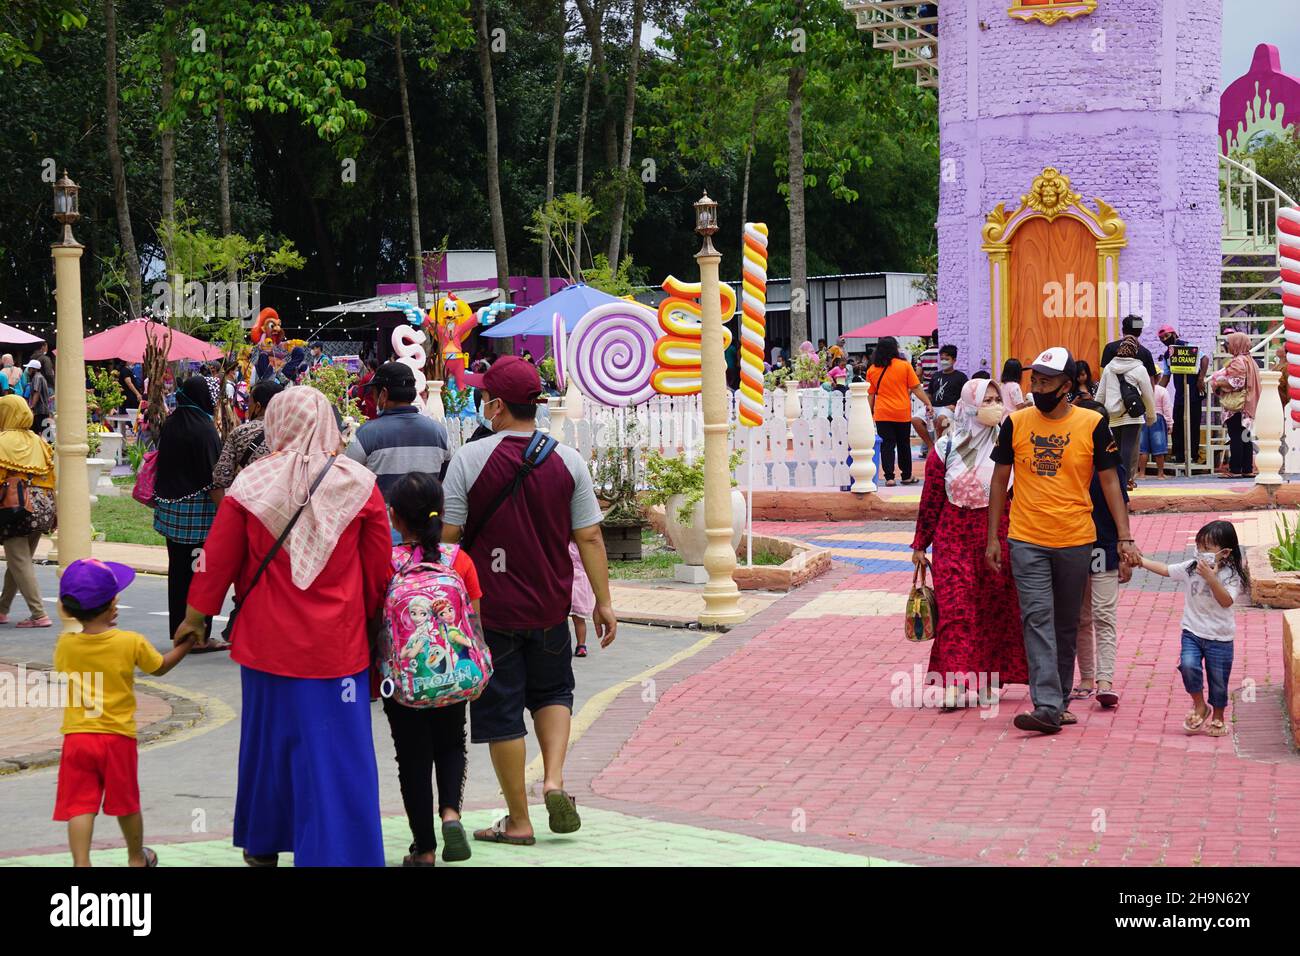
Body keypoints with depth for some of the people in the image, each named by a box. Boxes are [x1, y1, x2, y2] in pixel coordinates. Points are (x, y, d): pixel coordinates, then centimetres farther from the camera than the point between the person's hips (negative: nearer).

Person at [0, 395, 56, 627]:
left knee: (19, 562, -4)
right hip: (42, 509, 7)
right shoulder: (38, 441, 11)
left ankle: (39, 614, -12)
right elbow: (51, 477, 10)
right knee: (21, 561, 16)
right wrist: (52, 511, 15)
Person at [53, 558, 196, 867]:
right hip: (118, 737, 0)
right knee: (126, 803, 17)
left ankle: (81, 864, -15)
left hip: (77, 737, 0)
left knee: (80, 806, -2)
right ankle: (136, 858, 35)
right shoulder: (132, 643, -11)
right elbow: (160, 666, 6)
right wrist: (187, 643, 21)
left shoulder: (65, 644, -6)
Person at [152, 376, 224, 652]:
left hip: (170, 508, 7)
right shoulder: (204, 428, -15)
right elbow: (212, 478, -17)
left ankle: (179, 631, 19)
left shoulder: (169, 424, 6)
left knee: (177, 570, 13)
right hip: (199, 511, -7)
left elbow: (162, 466, 13)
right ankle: (200, 636, 3)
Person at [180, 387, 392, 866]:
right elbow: (380, 568, 0)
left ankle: (263, 844, 32)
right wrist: (370, 619, 15)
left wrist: (195, 617, 14)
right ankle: (338, 851, -1)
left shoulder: (250, 484, -5)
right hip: (338, 645, -1)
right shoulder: (359, 484, -6)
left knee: (268, 740, 17)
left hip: (268, 641, 1)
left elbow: (217, 559, 1)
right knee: (336, 752, 2)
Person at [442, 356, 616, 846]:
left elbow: (447, 536, -8)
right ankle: (554, 780, 2)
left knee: (501, 710, 7)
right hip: (550, 607, 3)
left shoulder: (469, 459, -10)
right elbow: (589, 538, -1)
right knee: (552, 692, 23)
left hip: (491, 608, -3)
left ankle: (518, 820, 12)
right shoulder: (568, 461, -3)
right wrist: (603, 602, 7)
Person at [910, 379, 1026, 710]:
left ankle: (988, 681, 16)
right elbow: (931, 499, 6)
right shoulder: (946, 449, 2)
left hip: (998, 537, 1)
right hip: (954, 537, -1)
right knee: (956, 608, -9)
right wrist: (920, 544, 8)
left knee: (995, 609, 5)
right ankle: (955, 684, -13)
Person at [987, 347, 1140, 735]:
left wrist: (1125, 537, -4)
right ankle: (1047, 706, -15)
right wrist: (992, 538, 6)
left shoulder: (1093, 425, -2)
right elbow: (1000, 480, 9)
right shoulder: (1016, 423, 2)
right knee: (1038, 619, -10)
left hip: (1076, 540, 0)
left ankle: (1061, 700, 22)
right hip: (1027, 540, 0)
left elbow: (1109, 482, 2)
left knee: (1066, 624, 10)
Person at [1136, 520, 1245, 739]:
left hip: (1220, 637, -2)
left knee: (1218, 679, 6)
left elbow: (1227, 601, -22)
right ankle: (1199, 706, 1)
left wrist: (1210, 578, -31)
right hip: (1192, 632, 2)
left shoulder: (1231, 575, -10)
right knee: (1188, 665, -22)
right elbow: (1164, 569, 9)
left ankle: (1217, 718, 29)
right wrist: (1140, 560, 3)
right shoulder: (1190, 569, 0)